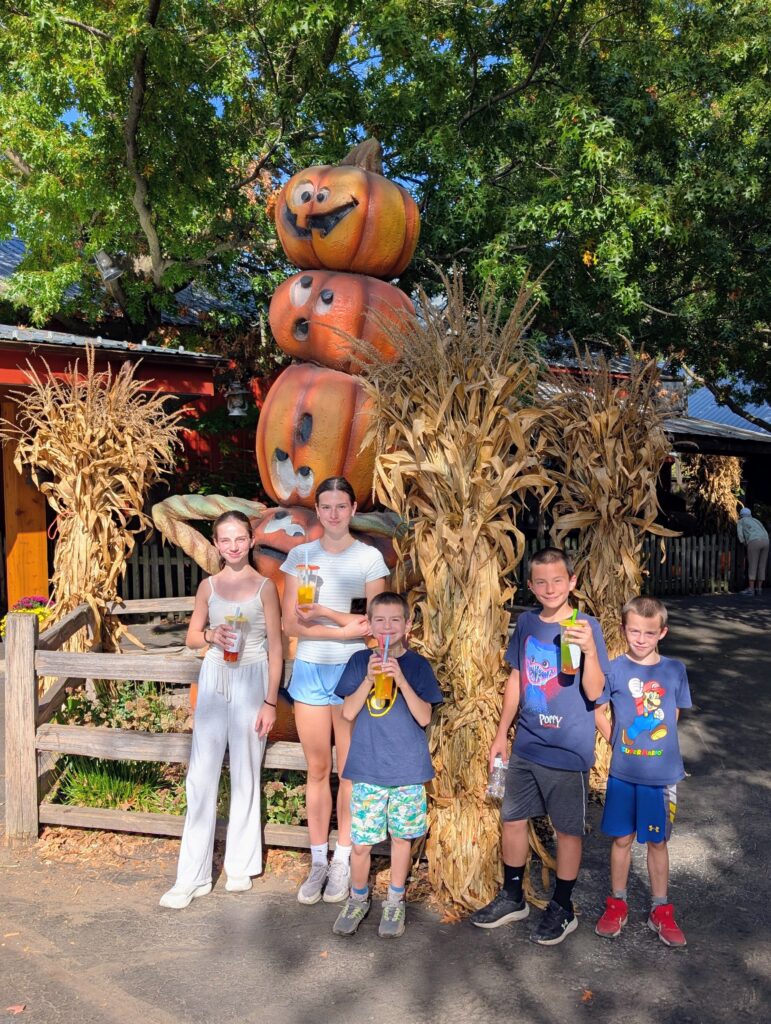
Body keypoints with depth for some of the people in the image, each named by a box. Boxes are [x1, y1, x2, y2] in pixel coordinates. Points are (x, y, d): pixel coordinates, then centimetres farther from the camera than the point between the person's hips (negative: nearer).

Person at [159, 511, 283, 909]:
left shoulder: (265, 587, -3)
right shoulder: (209, 586, 5)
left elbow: (275, 648, -3)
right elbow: (192, 637, 12)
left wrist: (270, 702, -6)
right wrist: (211, 635, -11)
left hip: (252, 682, -2)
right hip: (214, 681, 3)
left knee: (245, 775, 8)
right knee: (201, 776, 2)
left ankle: (241, 865, 24)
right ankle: (192, 876, 10)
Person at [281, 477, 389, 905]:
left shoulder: (370, 558, -1)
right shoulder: (300, 555, 4)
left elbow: (374, 625, -5)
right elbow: (292, 623, -3)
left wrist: (324, 612, -16)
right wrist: (345, 628, -15)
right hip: (310, 670, 2)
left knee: (350, 770, 5)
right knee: (318, 769, 9)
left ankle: (343, 861, 19)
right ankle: (318, 862, 21)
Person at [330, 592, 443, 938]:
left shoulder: (417, 665, -3)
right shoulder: (359, 662, 1)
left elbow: (424, 717, -10)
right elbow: (348, 713, -4)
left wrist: (401, 680, -22)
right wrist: (369, 679, -18)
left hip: (408, 769, 0)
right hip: (367, 768, 0)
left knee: (401, 836, 12)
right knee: (360, 842, 3)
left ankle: (394, 902, 32)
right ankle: (357, 899, 28)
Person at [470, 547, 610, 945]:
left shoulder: (586, 626, -12)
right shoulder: (526, 623, 2)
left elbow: (594, 692, -18)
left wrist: (589, 649, -33)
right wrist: (501, 733, 14)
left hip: (568, 749, -5)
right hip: (525, 745, 5)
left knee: (567, 829, 10)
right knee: (512, 819, 15)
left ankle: (562, 908, 29)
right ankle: (512, 897, 35)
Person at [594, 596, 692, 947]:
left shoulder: (674, 670, -5)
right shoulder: (614, 669, -8)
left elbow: (674, 714, 7)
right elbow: (597, 712, 1)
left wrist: (655, 745, 2)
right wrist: (617, 742, -1)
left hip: (662, 773, 1)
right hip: (623, 773, 0)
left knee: (657, 841, 13)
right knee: (622, 838, 12)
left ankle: (661, 911, 29)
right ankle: (617, 905, 29)